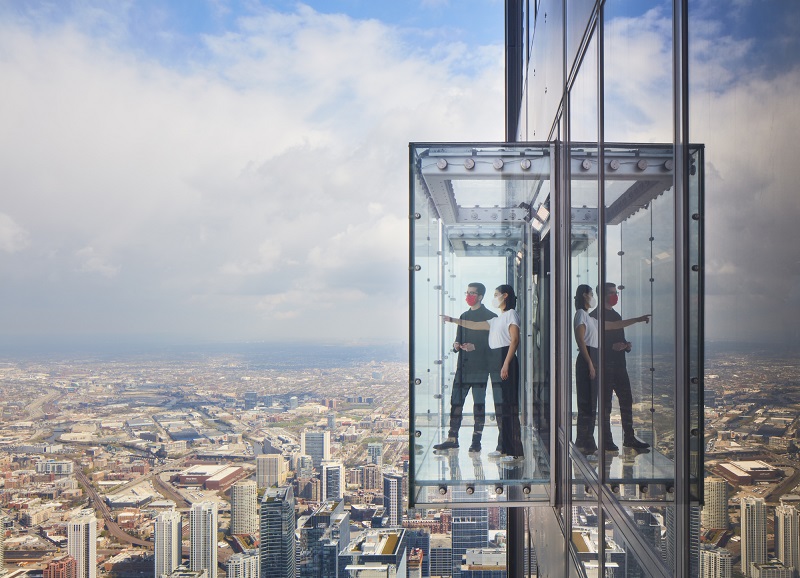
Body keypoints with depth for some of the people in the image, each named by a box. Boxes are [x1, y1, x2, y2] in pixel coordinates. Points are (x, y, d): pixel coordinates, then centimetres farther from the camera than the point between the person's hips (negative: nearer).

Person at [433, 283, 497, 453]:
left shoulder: (490, 317, -4)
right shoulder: (464, 316, 18)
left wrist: (475, 347, -19)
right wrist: (457, 345, 3)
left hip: (479, 368, -6)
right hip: (463, 367, 6)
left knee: (479, 404, 1)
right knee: (456, 401, 4)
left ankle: (476, 441, 9)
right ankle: (452, 438, 10)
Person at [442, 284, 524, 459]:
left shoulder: (511, 314, -3)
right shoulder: (496, 320, 24)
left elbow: (515, 339, -13)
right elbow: (475, 325, 29)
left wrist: (506, 364, -21)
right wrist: (452, 320, 28)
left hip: (506, 360, -9)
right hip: (496, 360, 9)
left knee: (508, 404, -11)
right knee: (499, 404, 8)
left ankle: (514, 450, -12)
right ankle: (505, 447, 12)